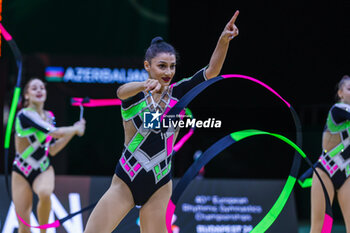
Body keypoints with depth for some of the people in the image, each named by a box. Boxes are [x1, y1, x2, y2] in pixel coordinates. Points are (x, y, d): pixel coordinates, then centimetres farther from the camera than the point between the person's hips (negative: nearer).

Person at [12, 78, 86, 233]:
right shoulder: (25, 114, -16)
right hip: (22, 172, -3)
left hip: (43, 170, 3)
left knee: (45, 193, -35)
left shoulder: (49, 117, 6)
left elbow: (52, 150, 11)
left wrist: (73, 131, 4)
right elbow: (55, 132, -25)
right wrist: (75, 129, -9)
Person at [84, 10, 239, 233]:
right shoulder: (133, 95, -3)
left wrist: (224, 40, -24)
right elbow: (121, 91, -28)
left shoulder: (178, 92, 4)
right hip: (125, 181, -2)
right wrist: (146, 85, -50)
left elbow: (212, 71, -7)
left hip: (159, 186, 2)